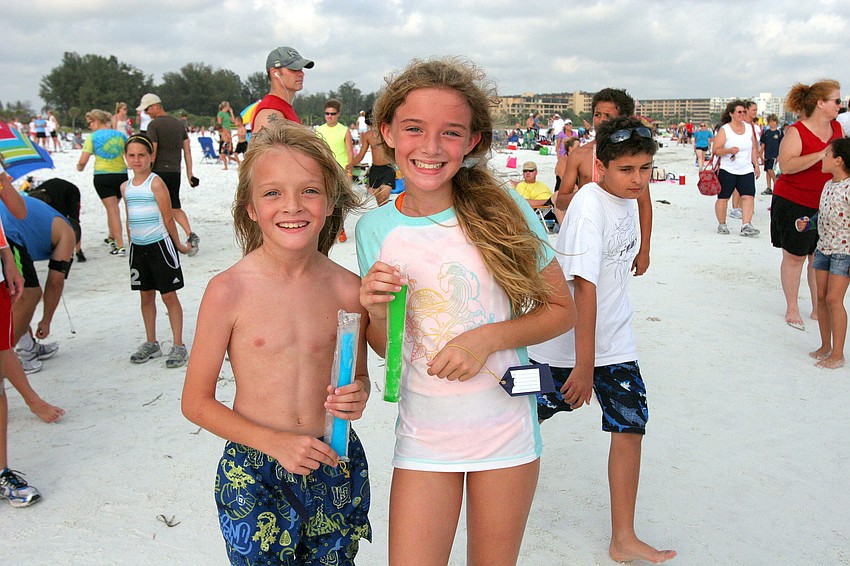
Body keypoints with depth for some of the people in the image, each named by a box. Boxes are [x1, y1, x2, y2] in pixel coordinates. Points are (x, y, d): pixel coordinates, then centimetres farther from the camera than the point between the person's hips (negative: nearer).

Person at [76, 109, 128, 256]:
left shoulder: (93, 137, -5)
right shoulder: (120, 135, 6)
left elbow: (82, 161, -8)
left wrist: (79, 168, 14)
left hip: (102, 176, -4)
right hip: (121, 175, 4)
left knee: (112, 209, -4)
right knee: (114, 207, 21)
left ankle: (120, 246, -10)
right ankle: (111, 238, 35)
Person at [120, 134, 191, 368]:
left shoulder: (156, 183, -11)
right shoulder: (126, 187, 9)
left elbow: (168, 218, -8)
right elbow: (129, 219, 18)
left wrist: (178, 245, -4)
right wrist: (131, 243, 18)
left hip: (159, 244, -6)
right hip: (138, 247, 6)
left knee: (168, 295, -2)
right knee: (146, 295, 14)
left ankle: (178, 345, 4)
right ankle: (151, 343, 25)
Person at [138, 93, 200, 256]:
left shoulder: (154, 125, -9)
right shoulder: (178, 123, 12)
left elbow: (152, 152, -15)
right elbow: (187, 150, 11)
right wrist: (189, 174, 13)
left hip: (159, 171, -6)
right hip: (175, 172, 6)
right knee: (175, 208, 13)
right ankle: (191, 235, -6)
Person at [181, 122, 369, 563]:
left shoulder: (347, 288, -6)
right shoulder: (229, 290, -14)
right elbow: (197, 402, -6)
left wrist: (357, 395, -12)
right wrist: (274, 442, -16)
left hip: (334, 467, 3)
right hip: (254, 475, -2)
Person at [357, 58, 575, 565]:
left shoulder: (504, 210, -11)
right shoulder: (374, 229, -5)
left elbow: (561, 308, -3)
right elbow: (386, 350, 3)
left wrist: (488, 337, -18)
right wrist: (377, 315, -18)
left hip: (505, 429, 0)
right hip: (423, 435, 1)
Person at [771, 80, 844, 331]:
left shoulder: (837, 128, 9)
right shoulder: (796, 132, -13)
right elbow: (786, 165, -25)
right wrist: (822, 154, -27)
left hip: (826, 204, 6)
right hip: (794, 203, -6)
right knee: (795, 256, 2)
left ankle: (818, 309, 19)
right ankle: (792, 309, 14)